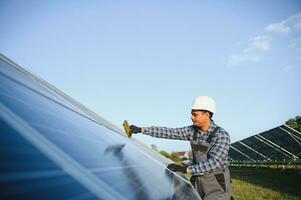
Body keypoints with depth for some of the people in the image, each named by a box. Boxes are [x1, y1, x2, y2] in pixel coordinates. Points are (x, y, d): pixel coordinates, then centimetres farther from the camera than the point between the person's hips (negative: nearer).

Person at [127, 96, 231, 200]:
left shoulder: (221, 135, -20)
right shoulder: (193, 130, 0)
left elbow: (214, 162, -30)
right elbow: (169, 132, 0)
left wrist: (186, 169, -33)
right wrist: (141, 129, -3)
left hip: (217, 185, -6)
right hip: (198, 183, 6)